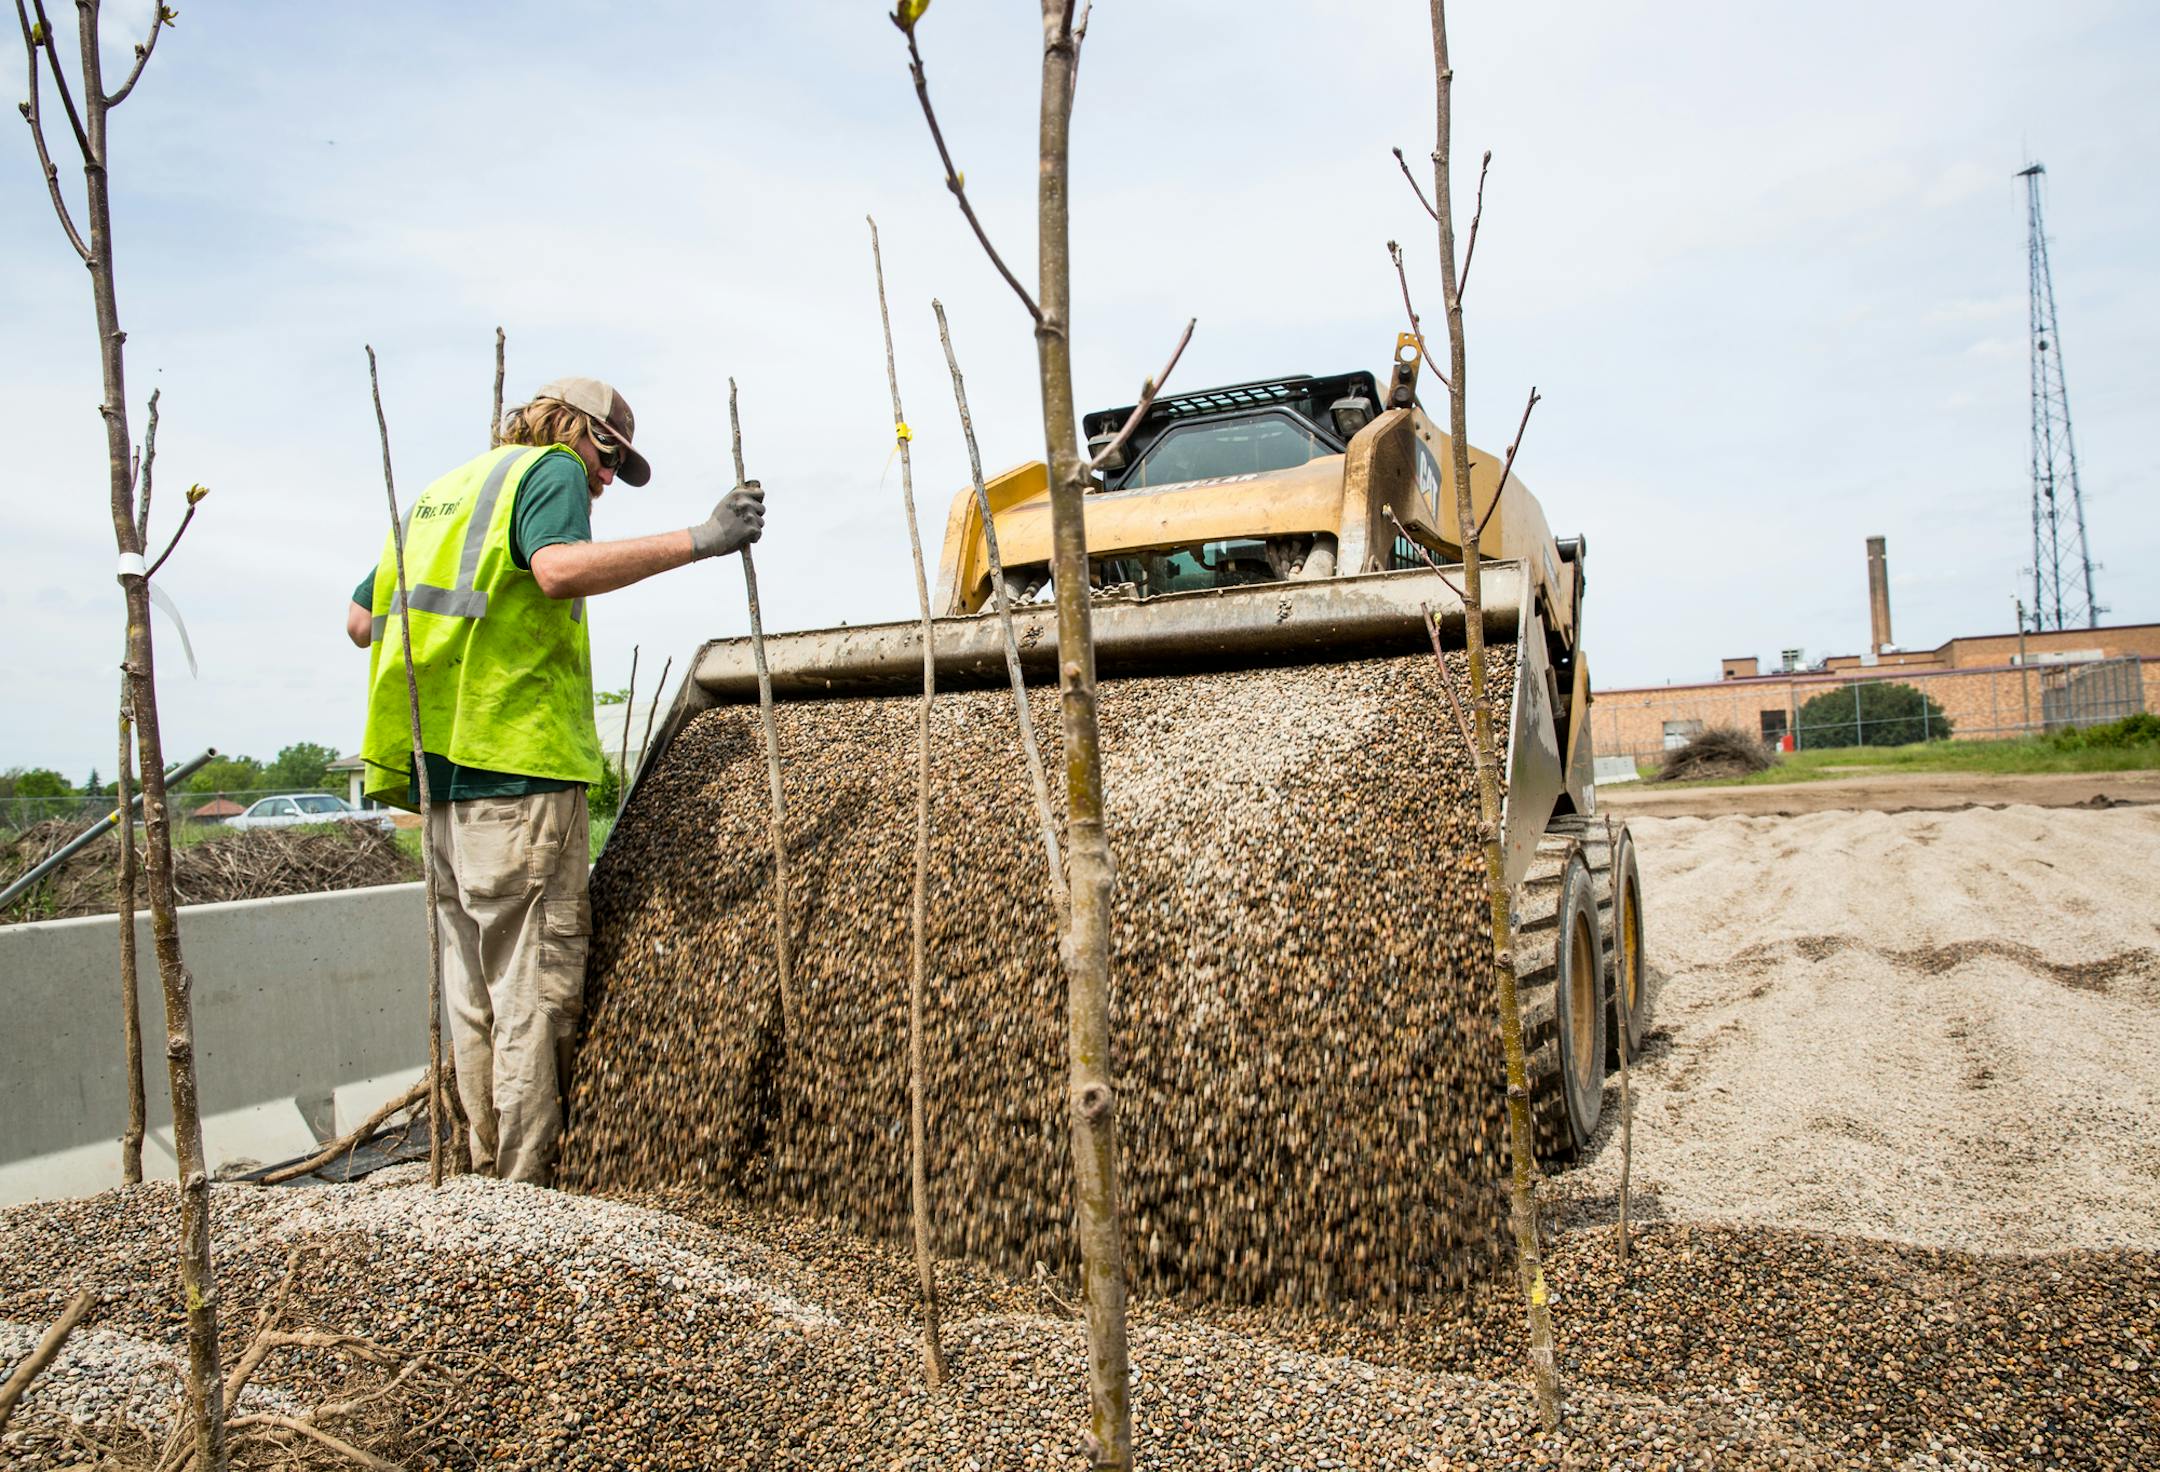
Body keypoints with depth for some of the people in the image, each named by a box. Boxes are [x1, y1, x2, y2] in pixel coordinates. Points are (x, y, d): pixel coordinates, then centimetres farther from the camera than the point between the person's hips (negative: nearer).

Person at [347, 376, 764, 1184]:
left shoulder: (441, 491, 24)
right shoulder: (551, 469, -1)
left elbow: (361, 618, 24)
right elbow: (560, 568, -23)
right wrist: (697, 540, -24)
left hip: (439, 774, 9)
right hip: (520, 768, -8)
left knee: (476, 994, 13)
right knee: (536, 994, -4)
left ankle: (489, 1176, 21)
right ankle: (528, 1191, 1)